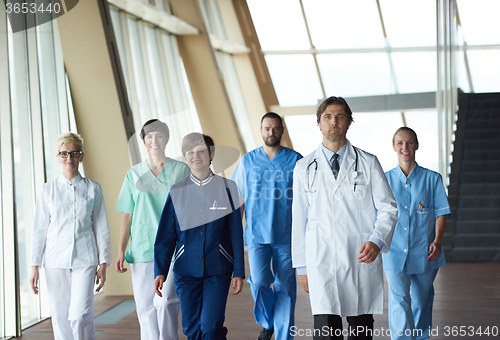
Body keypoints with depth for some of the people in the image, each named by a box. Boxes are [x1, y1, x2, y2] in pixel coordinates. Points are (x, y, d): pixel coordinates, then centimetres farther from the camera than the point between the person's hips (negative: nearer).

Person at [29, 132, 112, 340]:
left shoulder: (93, 189, 5)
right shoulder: (48, 190, 6)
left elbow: (101, 228, 7)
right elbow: (39, 229, 8)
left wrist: (103, 264, 2)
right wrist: (34, 266, 4)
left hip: (84, 260, -1)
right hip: (55, 260, 1)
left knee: (80, 315, -13)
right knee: (60, 317, 3)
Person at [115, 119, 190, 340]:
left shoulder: (181, 170, 5)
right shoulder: (133, 174, 10)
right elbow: (127, 215, 10)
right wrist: (120, 251, 2)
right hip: (141, 249, 3)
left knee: (164, 301, -18)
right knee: (145, 306, 4)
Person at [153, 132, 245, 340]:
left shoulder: (226, 188, 1)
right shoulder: (177, 192, 4)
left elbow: (236, 234, 3)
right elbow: (166, 236, 6)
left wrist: (239, 272, 0)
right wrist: (160, 271, -1)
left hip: (218, 270, -2)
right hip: (186, 269, 2)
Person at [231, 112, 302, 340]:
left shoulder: (296, 160, 2)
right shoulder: (247, 161, 7)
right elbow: (237, 199, 12)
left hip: (287, 235, 0)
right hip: (257, 234, 1)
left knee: (285, 287, 3)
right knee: (259, 282, -12)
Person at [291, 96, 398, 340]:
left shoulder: (368, 163, 7)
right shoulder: (304, 168, 9)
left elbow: (388, 208, 4)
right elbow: (299, 220, 11)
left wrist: (377, 241, -14)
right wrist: (301, 266, 9)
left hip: (362, 260, 1)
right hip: (321, 264, -1)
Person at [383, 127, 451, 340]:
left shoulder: (431, 179, 3)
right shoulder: (385, 179, 6)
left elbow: (441, 213, 1)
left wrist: (437, 241, -11)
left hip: (424, 253, 1)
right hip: (394, 251, 0)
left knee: (421, 301, 12)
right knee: (399, 301, -12)